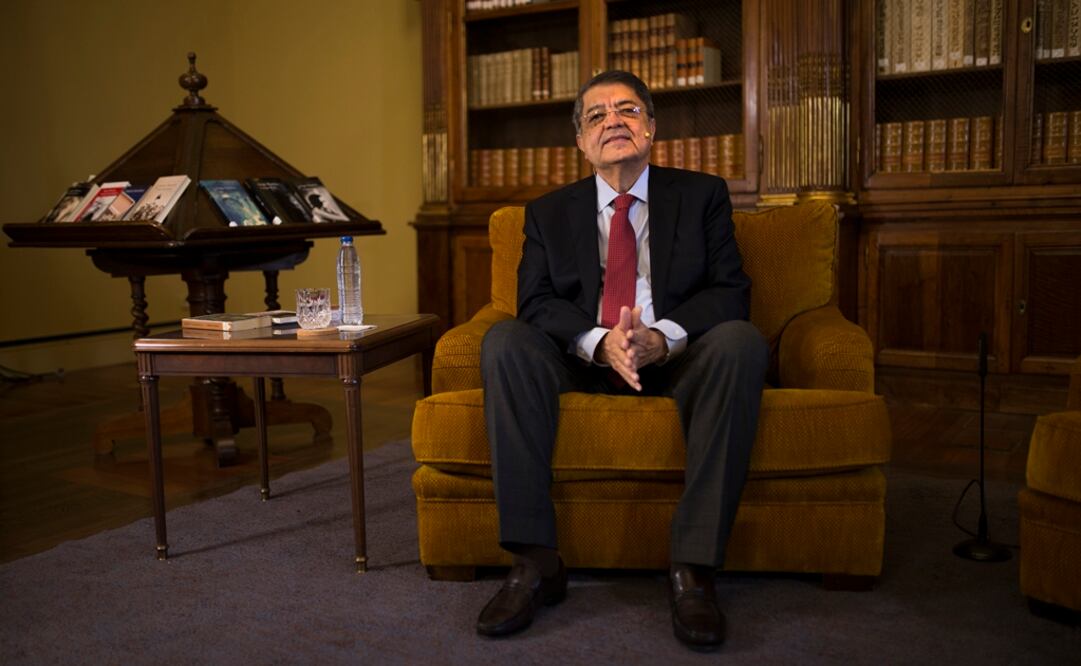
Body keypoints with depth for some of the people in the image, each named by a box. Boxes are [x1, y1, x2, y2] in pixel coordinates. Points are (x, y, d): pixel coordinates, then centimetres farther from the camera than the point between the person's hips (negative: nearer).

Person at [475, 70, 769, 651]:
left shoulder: (702, 195, 10)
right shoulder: (549, 212, 13)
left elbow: (731, 291, -1)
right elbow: (536, 303, -1)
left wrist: (662, 337, -21)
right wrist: (601, 342, -22)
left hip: (676, 361, -1)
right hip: (584, 363, 1)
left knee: (741, 342, -32)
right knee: (504, 342, -26)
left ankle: (693, 567, -30)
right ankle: (535, 560, -27)